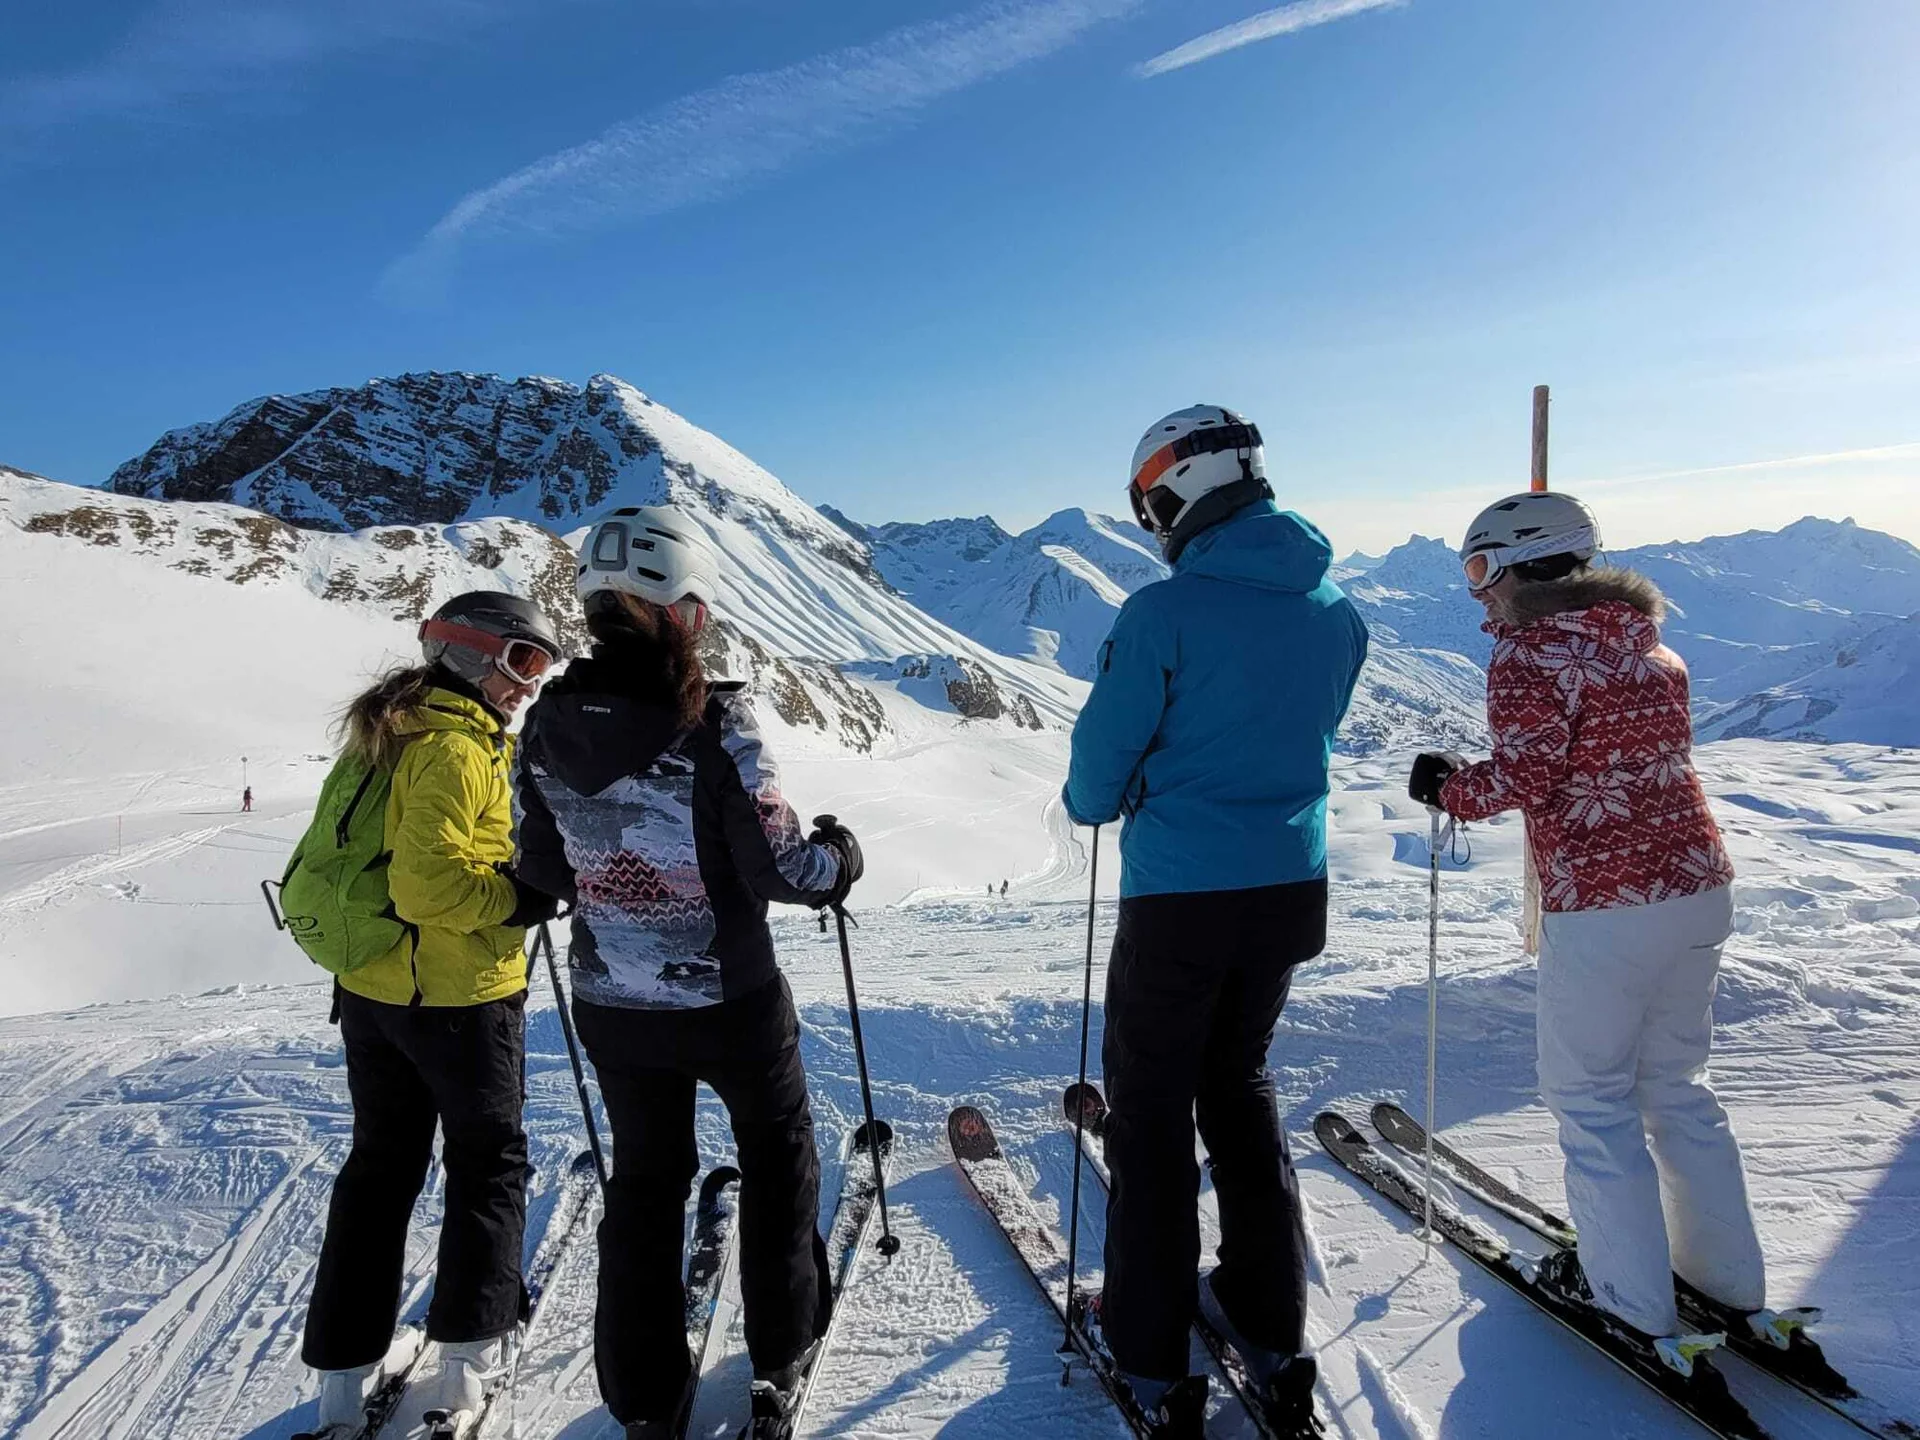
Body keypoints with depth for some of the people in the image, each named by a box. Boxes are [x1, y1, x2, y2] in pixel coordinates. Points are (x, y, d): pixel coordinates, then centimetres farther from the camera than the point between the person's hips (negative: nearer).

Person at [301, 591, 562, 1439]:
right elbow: (428, 883, -27)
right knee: (489, 1163, 12)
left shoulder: (395, 733, 9)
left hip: (371, 991, 8)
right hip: (459, 996, -8)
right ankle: (469, 1351, 22)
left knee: (380, 1168, 17)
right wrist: (521, 899, -16)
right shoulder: (456, 746, -21)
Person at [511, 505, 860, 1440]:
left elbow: (540, 869, 0)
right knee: (777, 1149, 22)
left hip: (611, 1007, 4)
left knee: (645, 1177, 22)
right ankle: (782, 1354, 36)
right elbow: (777, 866, -21)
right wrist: (838, 858, -1)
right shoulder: (714, 721, -23)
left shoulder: (547, 723, -7)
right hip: (730, 1002, -4)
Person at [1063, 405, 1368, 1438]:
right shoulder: (1336, 609, 2)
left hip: (1180, 900, -6)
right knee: (1239, 1088, 23)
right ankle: (1272, 1332, 33)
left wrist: (1092, 801, 11)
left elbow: (1100, 767, -11)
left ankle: (1152, 1355, 22)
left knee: (1151, 1111, 11)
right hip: (1291, 890, 6)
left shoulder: (1165, 612, -17)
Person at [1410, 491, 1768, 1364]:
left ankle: (1633, 1299, 18)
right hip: (1700, 888, 8)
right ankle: (1728, 1277, 31)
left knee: (1591, 1100, 8)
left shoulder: (1531, 653, -11)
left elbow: (1524, 777, -18)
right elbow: (1641, 757, 13)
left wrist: (1448, 787, -1)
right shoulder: (1651, 647, 12)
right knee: (1676, 1086, 22)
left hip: (1602, 909, -8)